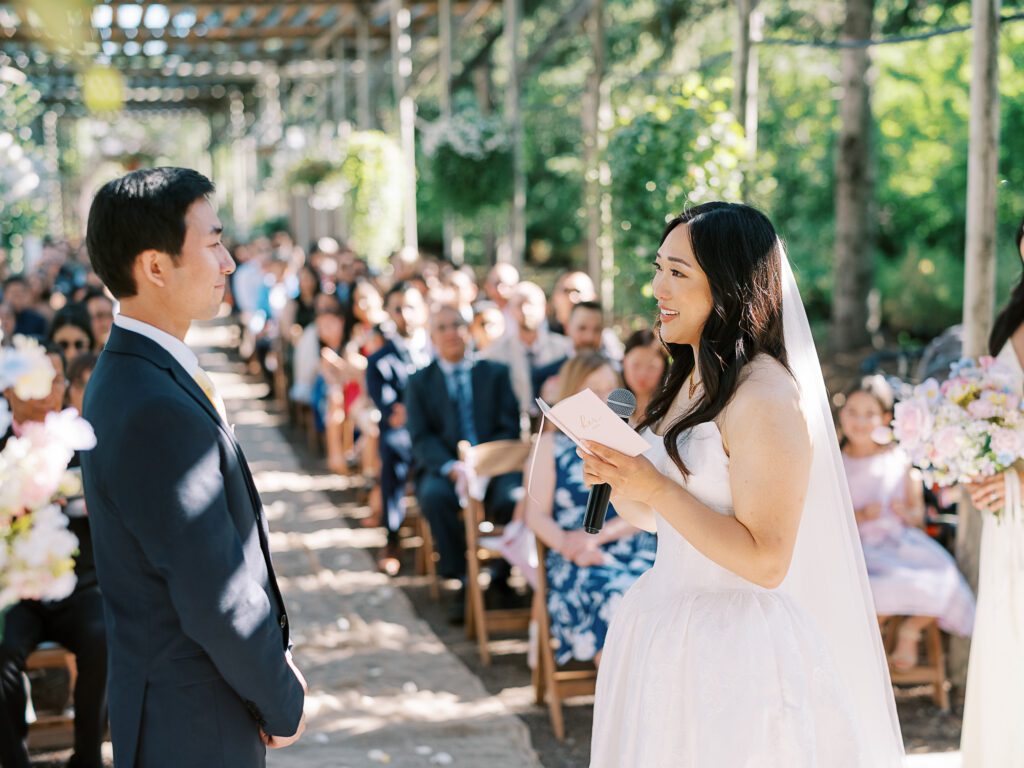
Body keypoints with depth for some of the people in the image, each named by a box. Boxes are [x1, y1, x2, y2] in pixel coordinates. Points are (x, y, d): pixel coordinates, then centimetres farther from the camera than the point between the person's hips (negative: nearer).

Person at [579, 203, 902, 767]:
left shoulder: (766, 397, -18)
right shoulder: (689, 383, 8)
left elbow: (766, 562, -21)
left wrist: (654, 488, -25)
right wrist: (616, 481, -5)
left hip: (735, 651, -8)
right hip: (664, 635, 8)